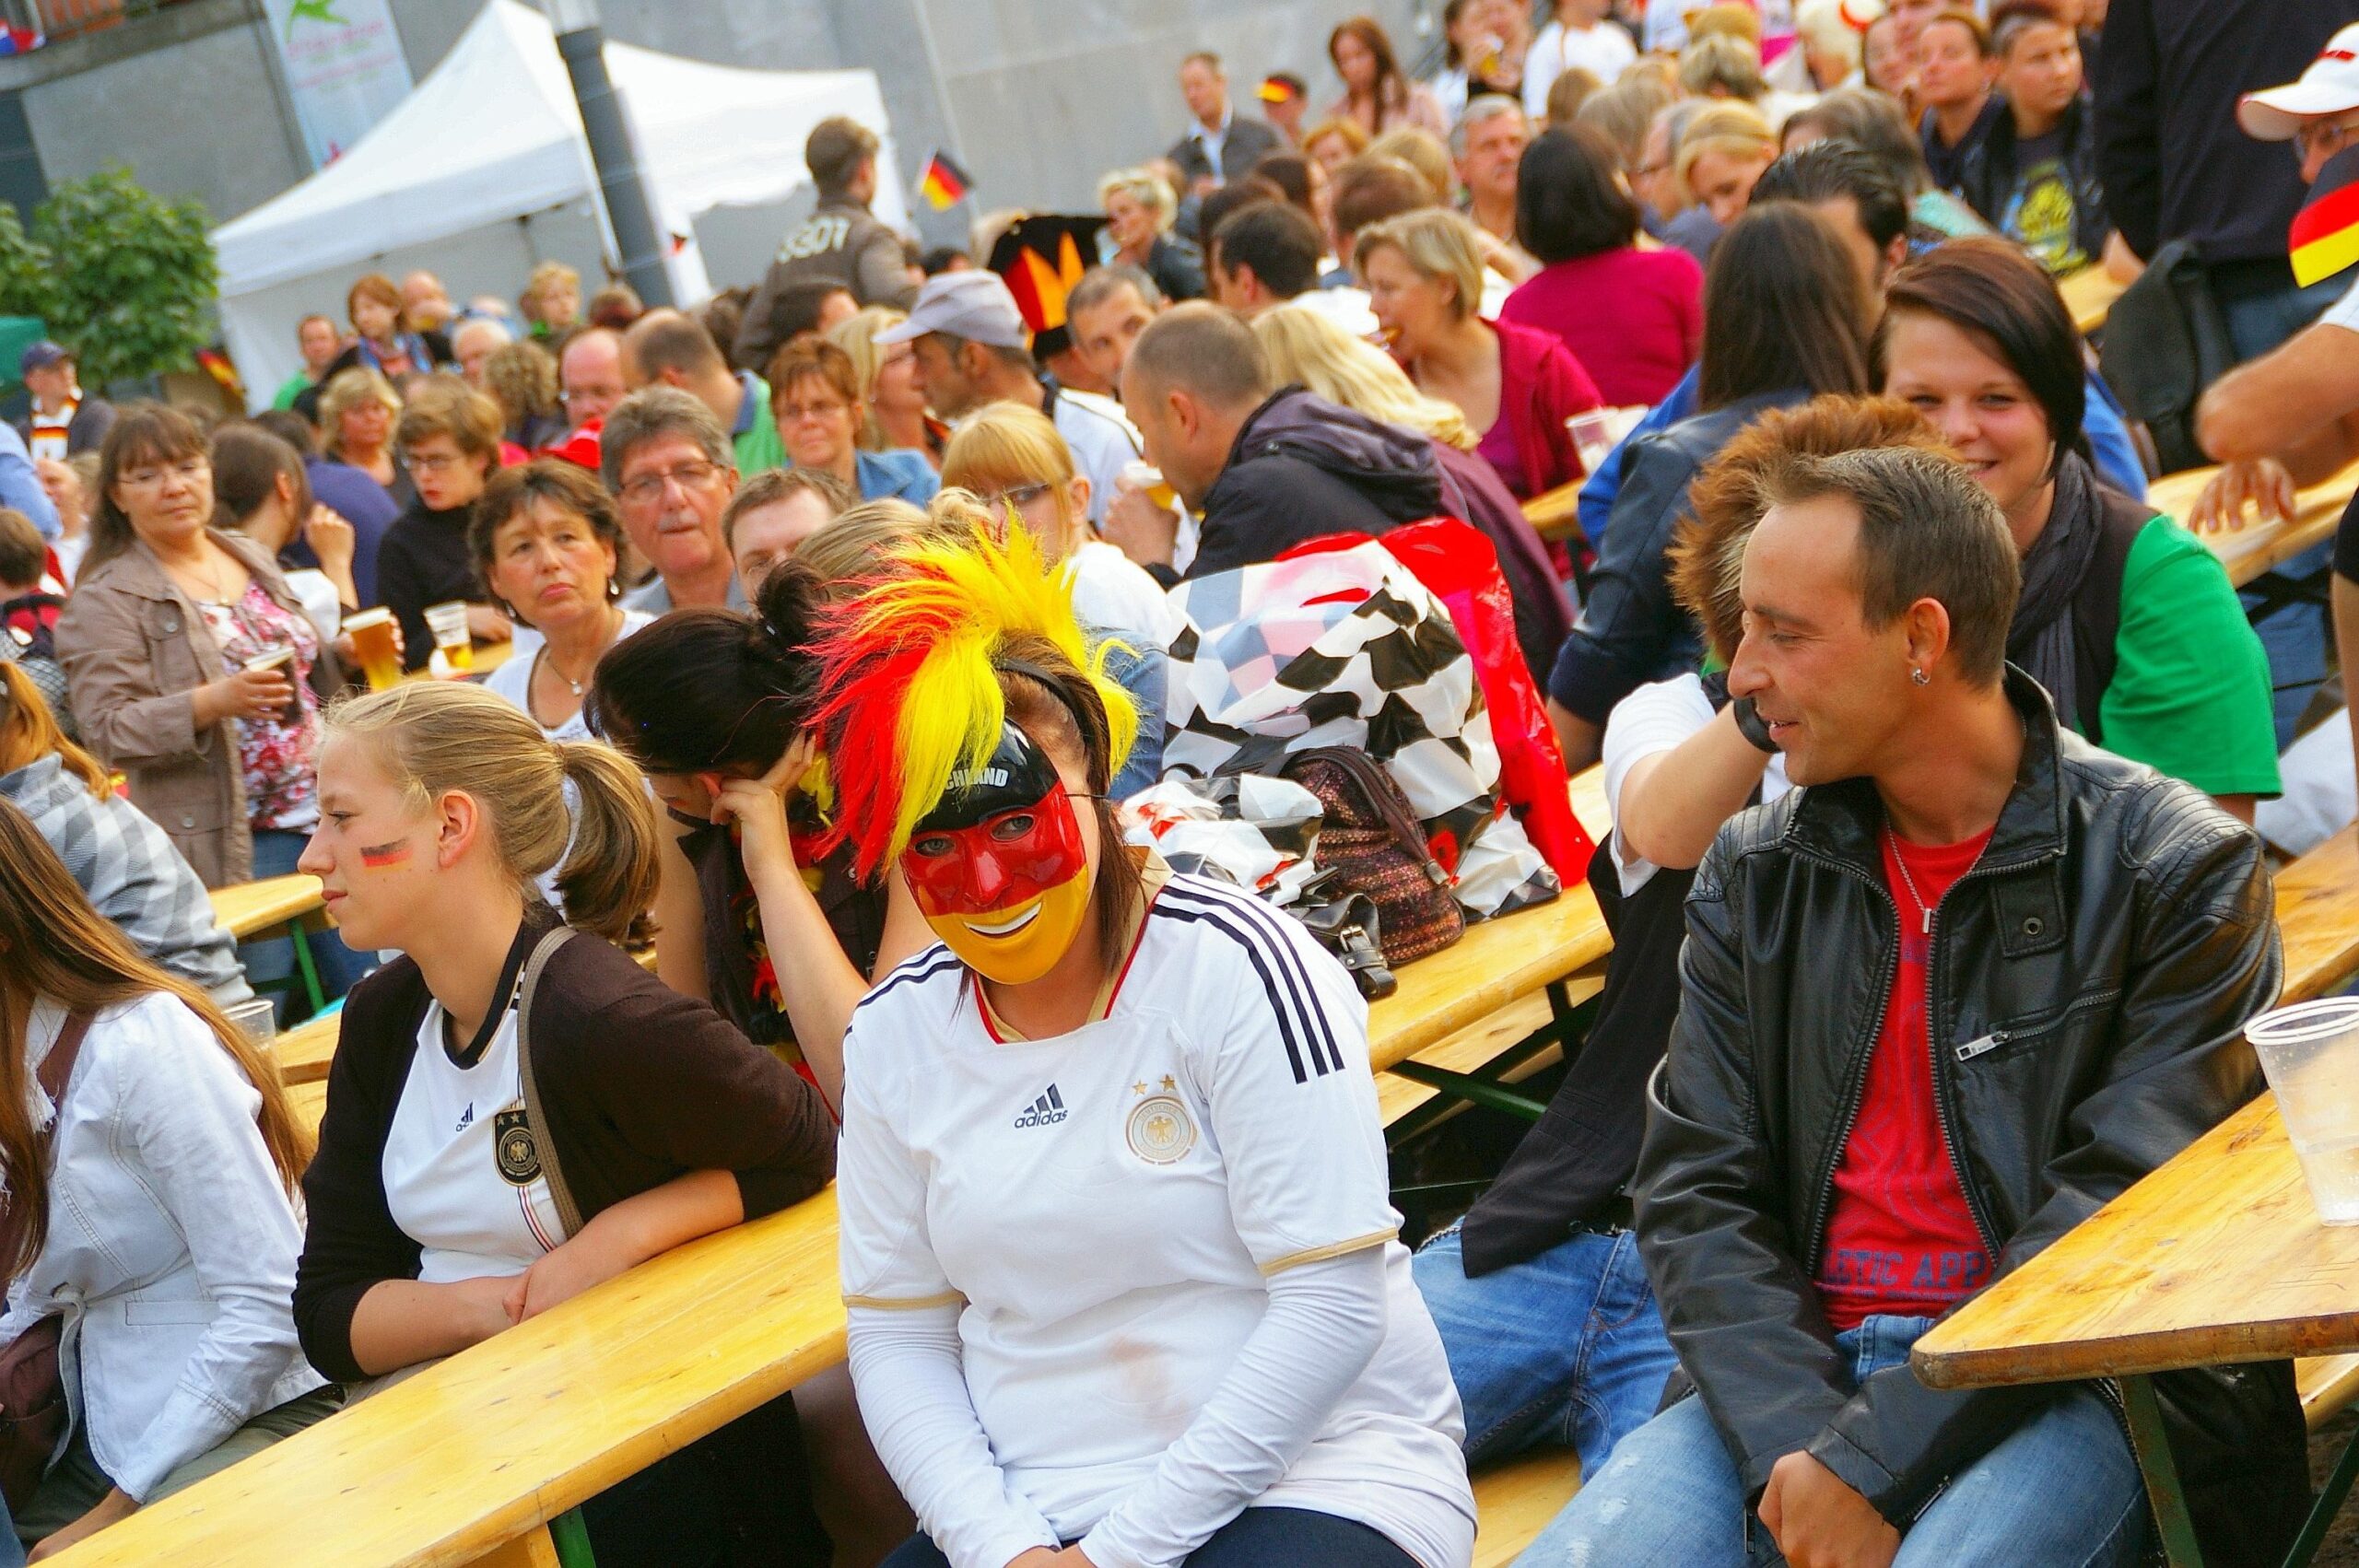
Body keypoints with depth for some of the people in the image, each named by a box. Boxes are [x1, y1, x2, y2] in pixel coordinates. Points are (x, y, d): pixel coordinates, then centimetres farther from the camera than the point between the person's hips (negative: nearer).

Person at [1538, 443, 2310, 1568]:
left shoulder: (2180, 870, -3)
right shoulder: (1752, 875, 11)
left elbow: (2123, 1214, -10)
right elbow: (1694, 1191, 4)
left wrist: (1869, 1463, -17)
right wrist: (1793, 1443, -14)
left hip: (2068, 1384, -3)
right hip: (1798, 1370, 3)